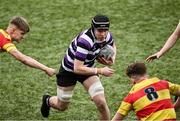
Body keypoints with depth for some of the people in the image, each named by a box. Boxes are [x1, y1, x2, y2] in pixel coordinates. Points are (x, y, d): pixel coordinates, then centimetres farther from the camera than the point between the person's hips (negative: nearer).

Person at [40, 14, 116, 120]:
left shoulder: (107, 36, -18)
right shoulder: (85, 41, -40)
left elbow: (113, 46, 9)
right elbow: (77, 68, -39)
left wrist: (112, 59, -11)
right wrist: (100, 71, -36)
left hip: (88, 68, 4)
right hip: (69, 70, -4)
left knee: (101, 103, -17)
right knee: (62, 106, 16)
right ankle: (48, 100, 51)